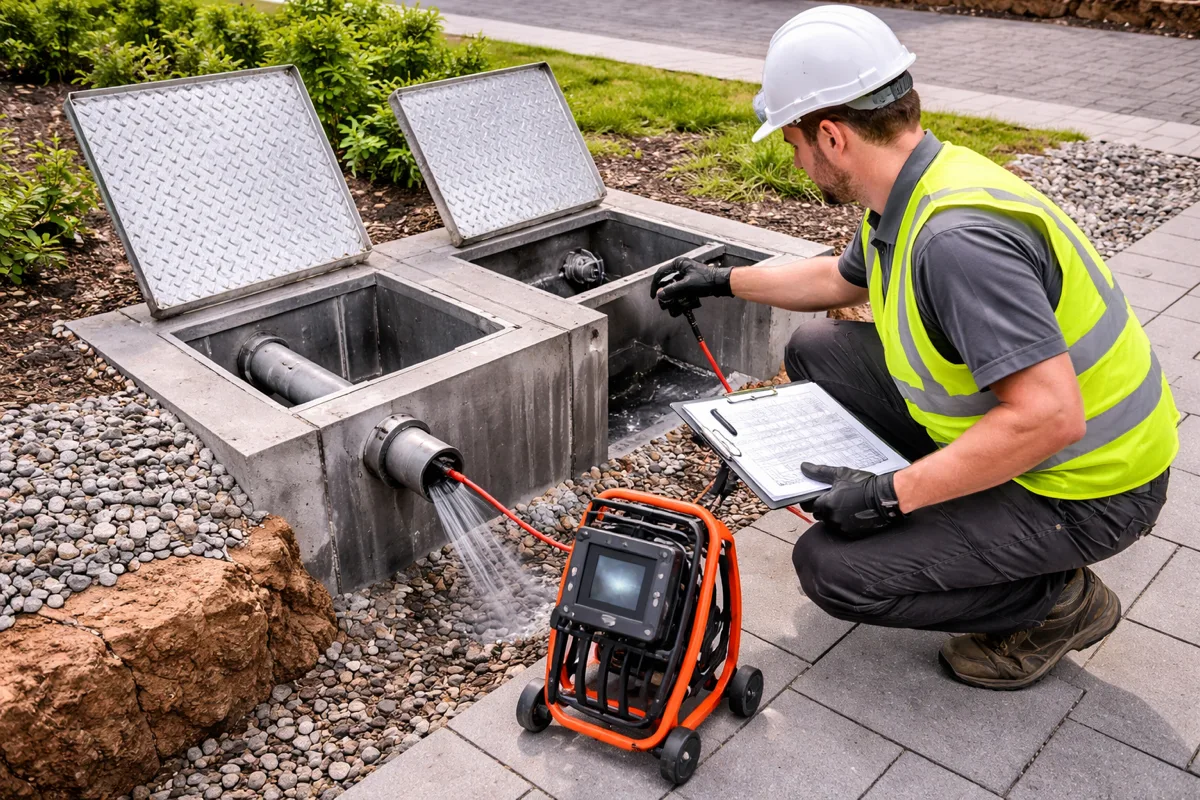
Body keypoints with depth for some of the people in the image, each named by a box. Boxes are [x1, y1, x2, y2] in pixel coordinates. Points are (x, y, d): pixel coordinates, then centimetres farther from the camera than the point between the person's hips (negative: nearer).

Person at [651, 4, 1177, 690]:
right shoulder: (909, 195, -1)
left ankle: (1060, 601, 4)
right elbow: (843, 279, 21)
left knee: (832, 567, -15)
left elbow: (1050, 417, -36)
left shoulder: (957, 236, -33)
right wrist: (723, 281, 25)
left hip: (1085, 489, -9)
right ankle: (951, 525, 14)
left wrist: (891, 496, -29)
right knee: (817, 349, 9)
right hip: (1007, 421, 9)